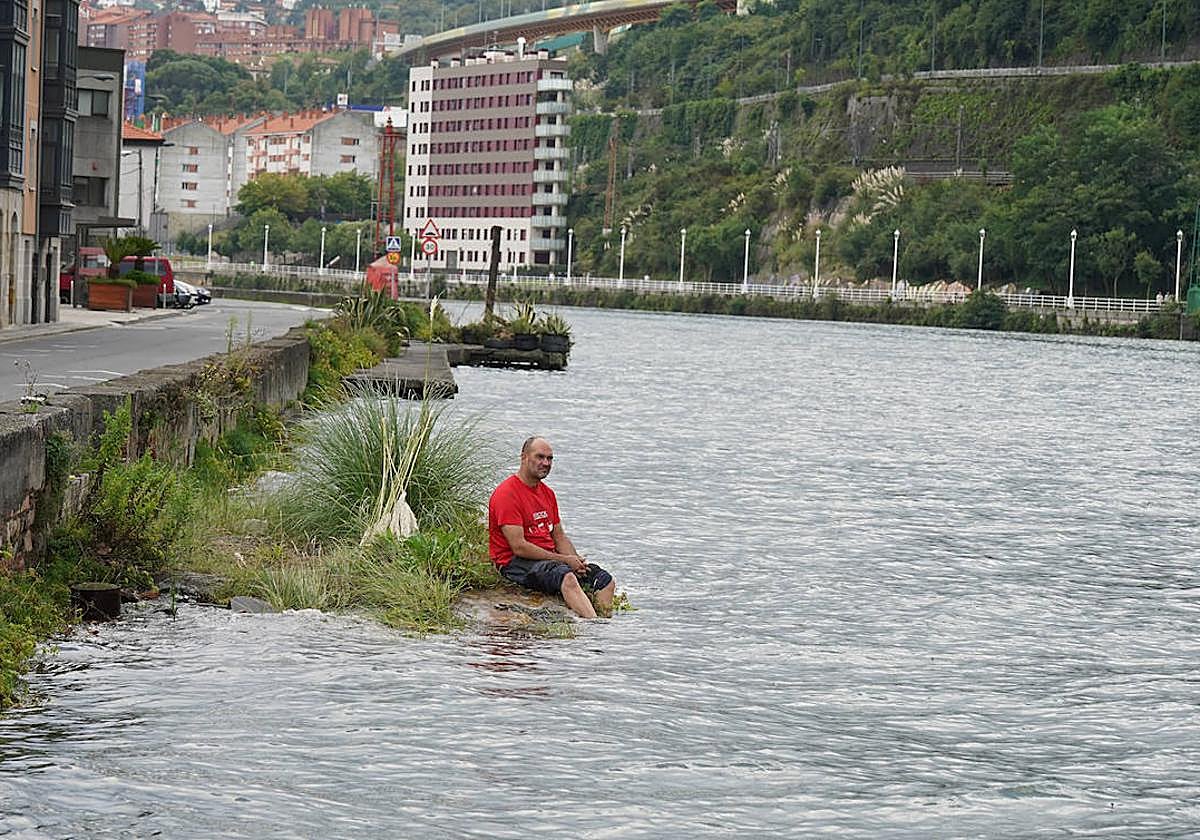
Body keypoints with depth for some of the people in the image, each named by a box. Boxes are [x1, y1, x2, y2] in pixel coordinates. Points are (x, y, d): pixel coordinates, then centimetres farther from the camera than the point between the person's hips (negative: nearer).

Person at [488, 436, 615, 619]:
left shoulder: (547, 493, 17)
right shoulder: (507, 493, -11)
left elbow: (560, 537, 19)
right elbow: (519, 547, -17)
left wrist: (575, 561, -4)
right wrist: (563, 559, -15)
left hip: (549, 558, 9)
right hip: (515, 563, -9)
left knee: (606, 580, -8)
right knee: (567, 577, -36)